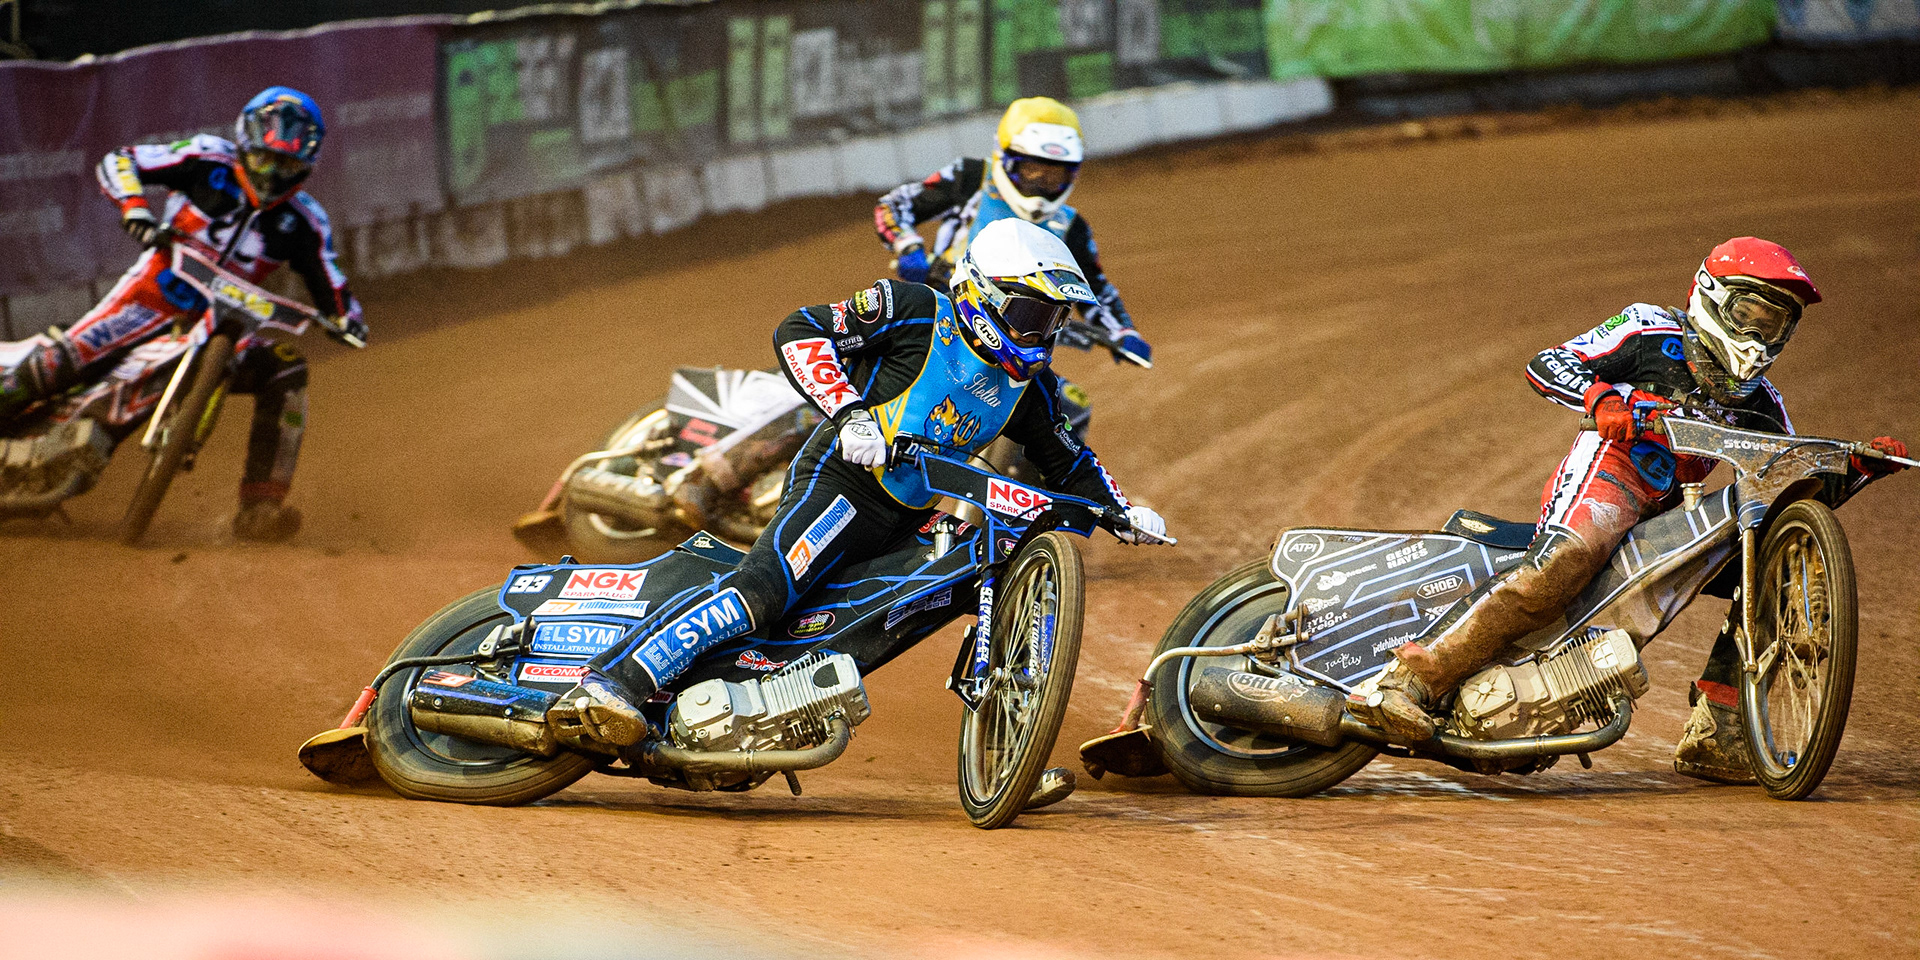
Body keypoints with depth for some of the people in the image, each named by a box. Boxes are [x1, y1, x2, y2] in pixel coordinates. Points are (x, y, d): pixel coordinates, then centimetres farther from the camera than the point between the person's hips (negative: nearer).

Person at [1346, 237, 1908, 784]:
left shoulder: (1756, 404, 24)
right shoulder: (1653, 332, 7)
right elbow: (1546, 365, 0)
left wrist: (1859, 469, 4)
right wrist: (1603, 398, -20)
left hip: (1671, 517, 7)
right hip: (1608, 468, -7)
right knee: (1561, 563, -37)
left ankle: (1711, 737, -5)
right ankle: (1404, 682, -44)